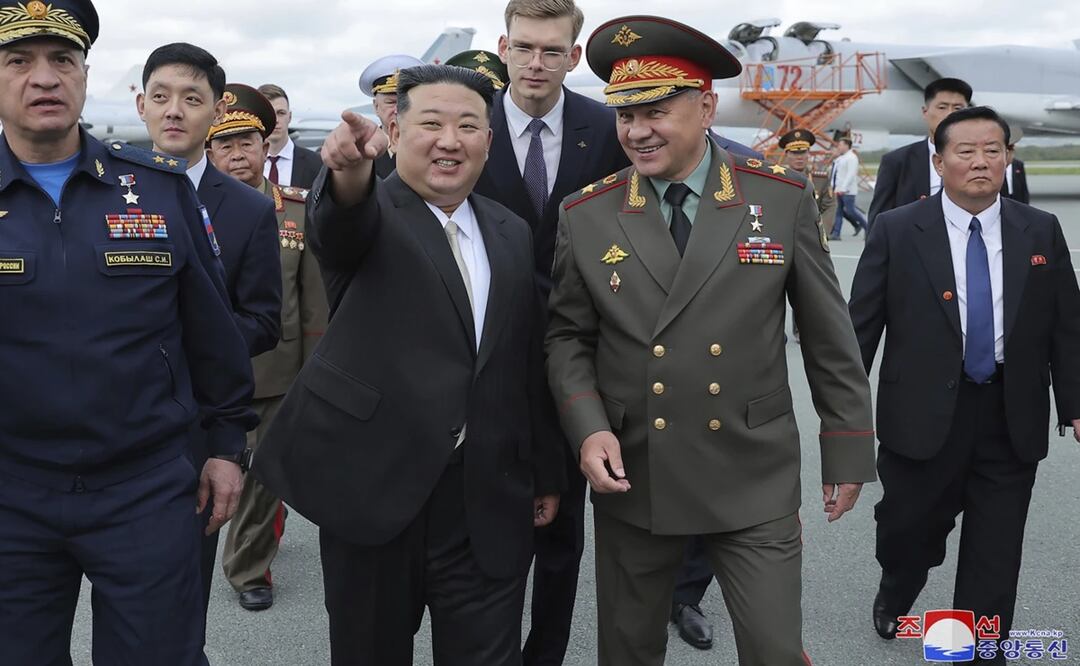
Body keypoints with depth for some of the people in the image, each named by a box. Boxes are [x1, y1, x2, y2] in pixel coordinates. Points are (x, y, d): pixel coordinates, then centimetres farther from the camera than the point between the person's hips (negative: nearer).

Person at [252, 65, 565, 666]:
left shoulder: (512, 233, 11)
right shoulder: (368, 212, -3)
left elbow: (530, 361, 14)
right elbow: (337, 227, -28)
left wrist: (546, 473, 14)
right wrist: (350, 172, -51)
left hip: (489, 503, 4)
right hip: (375, 487, -3)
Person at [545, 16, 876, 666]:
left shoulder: (783, 197, -5)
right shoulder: (586, 215, -3)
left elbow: (828, 334, 1)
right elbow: (568, 337, 5)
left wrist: (848, 451, 4)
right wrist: (588, 428, -11)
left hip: (755, 480, -1)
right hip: (631, 478, 2)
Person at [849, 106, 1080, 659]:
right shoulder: (896, 232, -4)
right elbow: (860, 325, -3)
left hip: (1012, 420, 2)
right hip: (922, 416, -2)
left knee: (996, 553, 9)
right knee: (909, 529, 13)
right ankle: (894, 594, 45)